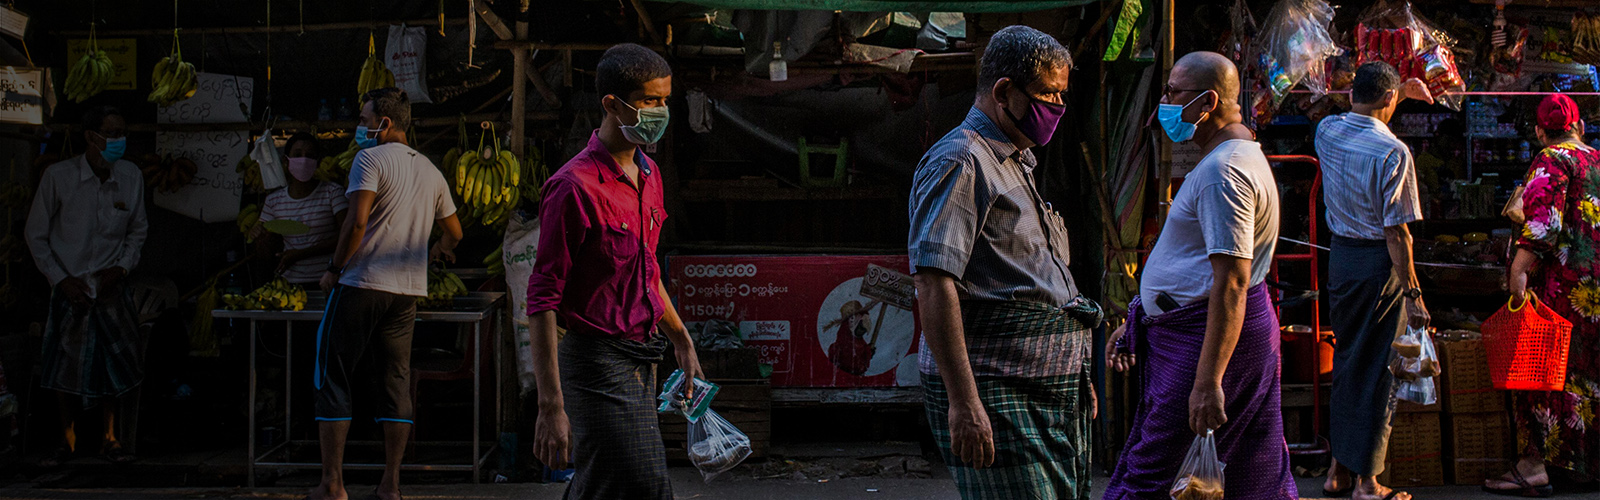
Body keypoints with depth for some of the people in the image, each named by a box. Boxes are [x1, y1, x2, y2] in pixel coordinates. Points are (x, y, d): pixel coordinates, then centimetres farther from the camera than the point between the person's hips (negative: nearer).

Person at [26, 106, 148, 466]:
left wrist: (121, 267, -5)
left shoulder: (130, 177, -4)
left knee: (113, 364, 4)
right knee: (65, 366, 3)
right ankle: (68, 439, 20)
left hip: (111, 288, 2)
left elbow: (138, 230, 10)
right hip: (71, 286, -2)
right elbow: (36, 236, -3)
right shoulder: (58, 177, -12)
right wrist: (62, 279, -9)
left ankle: (109, 438, 18)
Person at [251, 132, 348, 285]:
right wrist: (259, 236, -8)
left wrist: (302, 253, -13)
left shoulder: (332, 192, -2)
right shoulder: (274, 201, 9)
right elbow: (265, 253, 16)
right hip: (290, 282, 3)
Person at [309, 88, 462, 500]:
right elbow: (453, 231, 24)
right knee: (396, 382, 10)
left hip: (361, 285, -6)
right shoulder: (430, 172, 14)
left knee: (333, 378, 3)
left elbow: (357, 221, -19)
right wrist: (436, 250, 44)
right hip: (408, 291, 6)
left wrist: (334, 269, -7)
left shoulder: (370, 160, -7)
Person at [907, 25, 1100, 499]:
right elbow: (934, 282, -20)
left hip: (1051, 388, 10)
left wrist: (1076, 375, 27)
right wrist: (963, 401, -25)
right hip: (997, 394, -10)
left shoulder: (1018, 165, 22)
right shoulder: (960, 162, -10)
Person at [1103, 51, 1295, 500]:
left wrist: (1208, 381, -28)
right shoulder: (1239, 157, 18)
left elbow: (1231, 284, -25)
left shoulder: (1224, 172, -18)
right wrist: (1136, 324, 25)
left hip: (1210, 335, -11)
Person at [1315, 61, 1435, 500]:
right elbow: (1397, 232, -19)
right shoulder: (1393, 153, -19)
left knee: (1345, 360, 17)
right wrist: (1413, 293, -14)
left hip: (1339, 255, 6)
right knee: (1376, 369, 3)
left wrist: (1402, 91, 32)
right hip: (1379, 263, -6)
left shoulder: (1327, 131, 0)